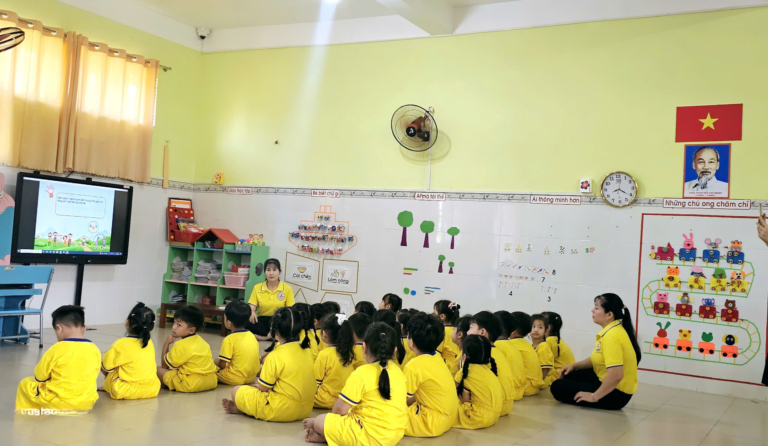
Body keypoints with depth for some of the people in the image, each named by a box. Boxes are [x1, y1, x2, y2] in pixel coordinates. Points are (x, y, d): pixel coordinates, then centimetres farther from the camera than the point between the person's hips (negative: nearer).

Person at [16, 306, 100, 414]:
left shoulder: (57, 349, -13)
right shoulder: (95, 350, -1)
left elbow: (39, 376, -2)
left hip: (59, 402, -4)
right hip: (87, 403, 4)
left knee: (25, 383, 14)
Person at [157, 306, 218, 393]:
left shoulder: (182, 345, -12)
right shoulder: (200, 341, 14)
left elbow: (165, 365, -1)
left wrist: (166, 344, 4)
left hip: (192, 384, -9)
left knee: (158, 370, 0)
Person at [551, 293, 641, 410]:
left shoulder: (612, 336, -27)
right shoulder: (611, 330, 5)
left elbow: (616, 375, -34)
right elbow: (599, 358, 20)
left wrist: (594, 396, -24)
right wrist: (574, 365, 12)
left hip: (615, 393, -10)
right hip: (606, 383, 10)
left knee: (558, 387, -4)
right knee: (568, 376, 23)